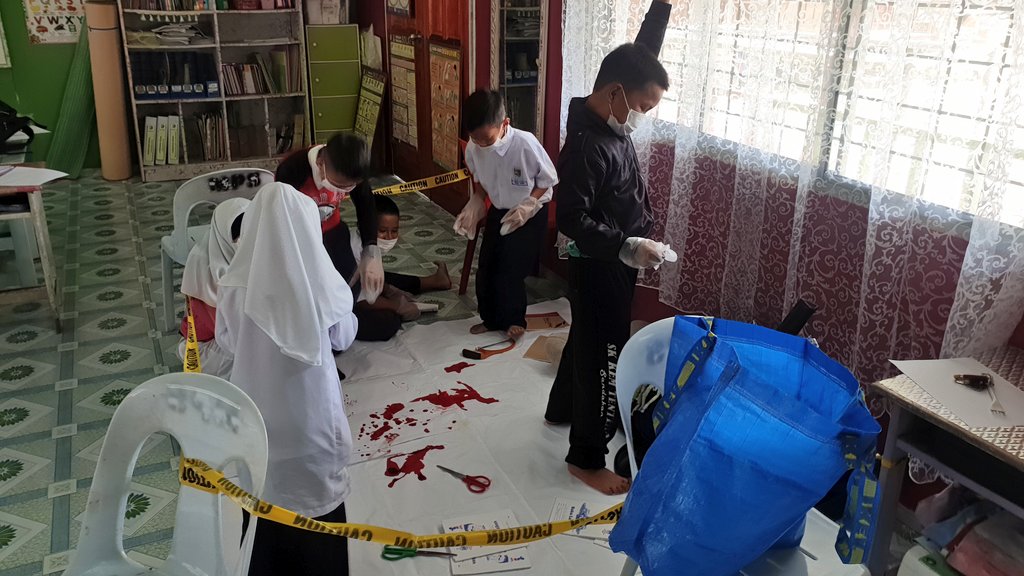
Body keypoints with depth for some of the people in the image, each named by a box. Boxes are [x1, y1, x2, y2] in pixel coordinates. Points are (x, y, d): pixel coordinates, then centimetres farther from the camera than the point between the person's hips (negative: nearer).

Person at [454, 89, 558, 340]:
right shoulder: (473, 148, -15)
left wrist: (526, 206, -23)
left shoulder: (526, 144, -30)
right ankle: (490, 318, 28)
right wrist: (474, 206, -8)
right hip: (498, 212, 5)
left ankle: (513, 319, 18)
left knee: (511, 270, -5)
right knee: (486, 267, 8)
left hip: (530, 214, -5)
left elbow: (548, 180, -15)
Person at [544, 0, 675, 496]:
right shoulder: (586, 147, -27)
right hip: (599, 268, -10)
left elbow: (642, 55, 13)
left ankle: (561, 409, 47)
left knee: (589, 341, 25)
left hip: (614, 263, 10)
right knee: (603, 357, 1)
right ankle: (586, 458, 15)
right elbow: (571, 219, -29)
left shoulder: (612, 121, 1)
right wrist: (626, 246, -32)